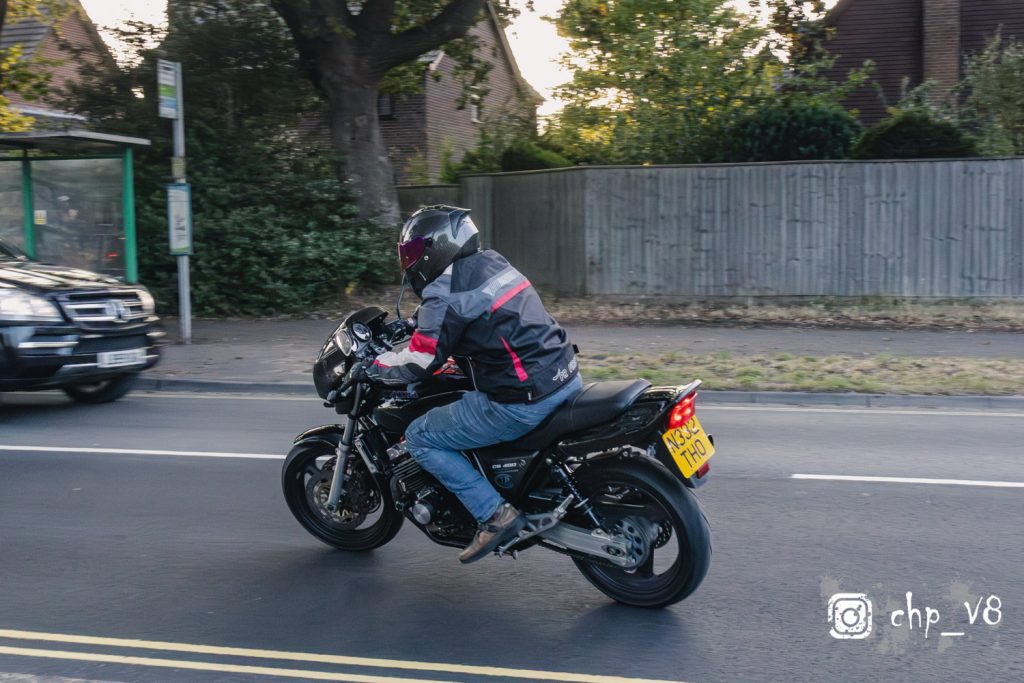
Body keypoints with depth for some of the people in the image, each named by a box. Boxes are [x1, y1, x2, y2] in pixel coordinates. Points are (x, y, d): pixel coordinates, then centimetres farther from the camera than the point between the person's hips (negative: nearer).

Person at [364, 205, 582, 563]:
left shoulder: (445, 291, -12)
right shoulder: (492, 263, 13)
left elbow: (418, 362, -11)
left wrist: (368, 366, 5)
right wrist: (408, 325, 38)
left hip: (522, 402, -9)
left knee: (419, 437, 3)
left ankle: (494, 514, -3)